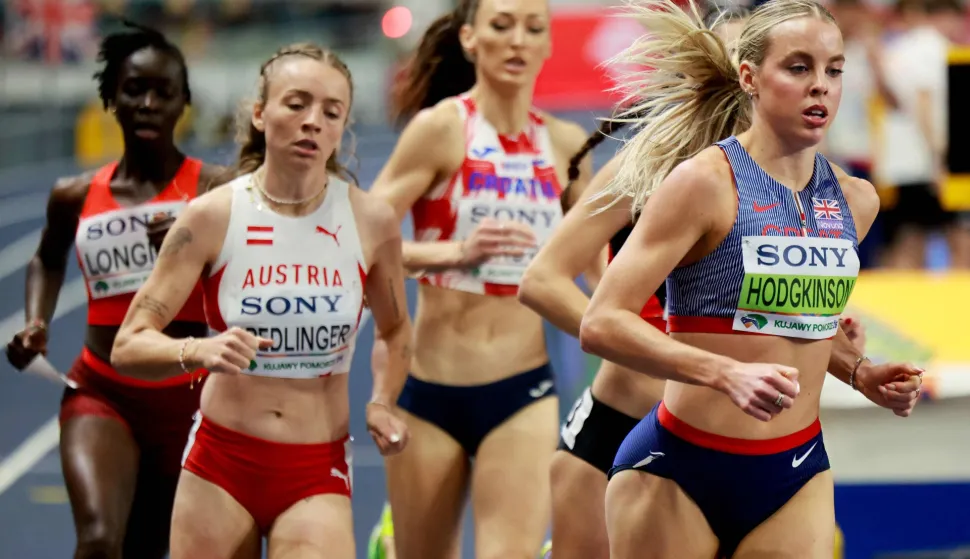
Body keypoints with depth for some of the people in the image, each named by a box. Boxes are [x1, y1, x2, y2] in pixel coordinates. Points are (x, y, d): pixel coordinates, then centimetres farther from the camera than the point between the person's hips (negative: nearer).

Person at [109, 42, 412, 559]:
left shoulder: (371, 222, -3)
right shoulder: (213, 217, -7)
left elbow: (394, 330, 16)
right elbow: (128, 347, -10)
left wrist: (382, 403, -2)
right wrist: (197, 351, -30)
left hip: (317, 476, 0)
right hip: (220, 464, 0)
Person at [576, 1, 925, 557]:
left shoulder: (855, 199, 7)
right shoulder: (705, 181, -12)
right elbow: (602, 324, -19)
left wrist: (859, 370, 7)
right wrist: (728, 374, -29)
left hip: (798, 476, 5)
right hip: (678, 472, -5)